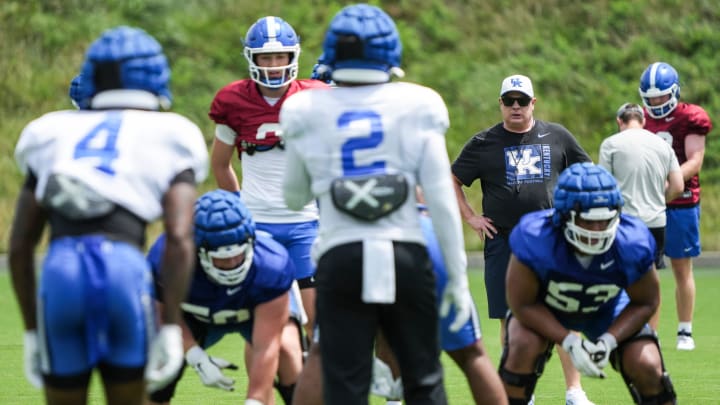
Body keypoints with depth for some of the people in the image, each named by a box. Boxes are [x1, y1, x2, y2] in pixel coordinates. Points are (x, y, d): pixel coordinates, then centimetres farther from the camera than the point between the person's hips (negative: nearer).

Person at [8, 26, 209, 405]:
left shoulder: (53, 136, 25)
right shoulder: (168, 141, 18)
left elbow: (20, 246, 21)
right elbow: (179, 239, 3)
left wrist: (31, 331, 26)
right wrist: (171, 328, 2)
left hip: (60, 271, 2)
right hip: (125, 267, -2)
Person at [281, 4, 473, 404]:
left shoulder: (308, 114, 2)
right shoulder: (416, 109, 0)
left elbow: (294, 198, 14)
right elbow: (441, 201, -2)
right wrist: (458, 277, 4)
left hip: (341, 260, 0)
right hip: (405, 256, 0)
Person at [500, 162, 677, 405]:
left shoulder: (631, 244, -33)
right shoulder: (535, 240, -39)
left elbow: (645, 303, -15)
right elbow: (523, 304, -25)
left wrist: (608, 341, -29)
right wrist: (569, 342, -34)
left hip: (606, 307, 2)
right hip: (544, 305, -1)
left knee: (646, 366, -14)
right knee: (523, 347, -29)